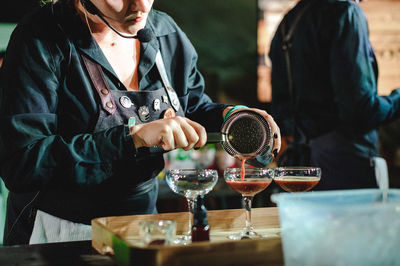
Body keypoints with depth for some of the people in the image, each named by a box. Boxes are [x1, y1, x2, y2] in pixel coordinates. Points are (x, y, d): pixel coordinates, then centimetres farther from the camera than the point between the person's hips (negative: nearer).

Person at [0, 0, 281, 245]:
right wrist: (133, 137, -28)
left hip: (143, 224, 5)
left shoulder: (167, 32, 1)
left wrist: (231, 115, -4)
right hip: (61, 230, -4)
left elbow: (194, 105, 18)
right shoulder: (41, 40, -16)